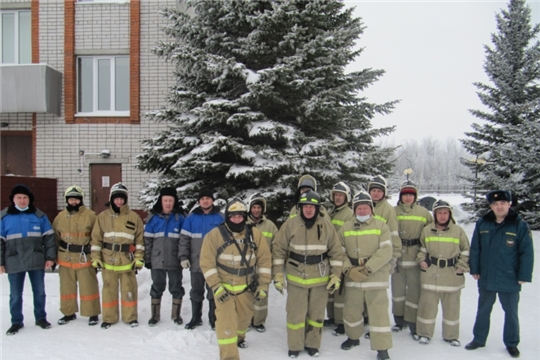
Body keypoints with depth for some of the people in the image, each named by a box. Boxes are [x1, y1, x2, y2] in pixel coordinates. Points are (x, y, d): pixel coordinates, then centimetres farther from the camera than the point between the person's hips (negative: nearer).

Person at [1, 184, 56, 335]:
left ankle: (41, 318, 27)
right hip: (14, 263, 0)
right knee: (15, 295, 9)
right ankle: (16, 322, 25)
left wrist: (50, 256, -1)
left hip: (37, 261, 1)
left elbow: (49, 237, 4)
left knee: (39, 292, 12)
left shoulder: (39, 215, 2)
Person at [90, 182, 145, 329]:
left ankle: (130, 317, 18)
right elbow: (96, 238, 5)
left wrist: (139, 258, -2)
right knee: (109, 289, 9)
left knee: (129, 289, 5)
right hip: (108, 259, 1)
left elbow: (140, 239, 3)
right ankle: (109, 318, 22)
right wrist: (95, 257, 0)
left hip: (127, 260, -1)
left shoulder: (134, 217, 1)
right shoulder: (103, 216, 4)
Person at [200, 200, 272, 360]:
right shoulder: (215, 235, -14)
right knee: (226, 321, -10)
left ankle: (239, 337, 51)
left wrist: (263, 285, -5)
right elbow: (207, 263, -13)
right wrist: (216, 287, -18)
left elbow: (264, 259, -2)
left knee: (244, 317, 20)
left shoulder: (255, 234, -7)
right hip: (224, 287, -3)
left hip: (246, 287, 3)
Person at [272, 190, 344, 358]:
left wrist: (336, 276, -1)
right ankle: (295, 346, 24)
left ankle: (312, 344, 31)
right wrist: (278, 275, -5)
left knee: (316, 314, 13)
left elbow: (336, 252, 2)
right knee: (295, 314, 5)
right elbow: (278, 250, -3)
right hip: (296, 278, -1)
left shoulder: (327, 225, -4)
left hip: (320, 279, 1)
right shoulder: (290, 224, -8)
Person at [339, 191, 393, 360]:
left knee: (378, 312, -1)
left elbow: (386, 251, -10)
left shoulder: (381, 226, -2)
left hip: (376, 277, -3)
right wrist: (349, 270, -12)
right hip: (353, 278, 3)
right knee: (351, 309, 16)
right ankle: (353, 337, 39)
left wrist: (367, 269, -16)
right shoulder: (345, 228, 5)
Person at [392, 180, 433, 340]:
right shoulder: (393, 212, 1)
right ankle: (399, 321, 29)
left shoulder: (424, 213, 1)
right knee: (397, 289, 13)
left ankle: (414, 325, 13)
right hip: (397, 258, 2)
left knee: (414, 291, 1)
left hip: (415, 259, -2)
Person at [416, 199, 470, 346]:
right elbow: (421, 248, 15)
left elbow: (466, 251, 6)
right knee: (427, 304, 5)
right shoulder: (427, 230, 3)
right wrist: (421, 261, 2)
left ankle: (451, 336, 26)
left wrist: (461, 267, -3)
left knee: (451, 306, 11)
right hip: (430, 274, 0)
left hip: (452, 275, 0)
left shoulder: (458, 230, -1)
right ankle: (425, 333, 20)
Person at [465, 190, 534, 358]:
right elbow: (475, 249, 3)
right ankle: (479, 339, 33)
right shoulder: (482, 223, -3)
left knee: (511, 313, 15)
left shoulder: (520, 225, -11)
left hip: (510, 281, -2)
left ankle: (512, 343, 34)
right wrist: (474, 270, 2)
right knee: (483, 311, 18)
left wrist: (523, 276, -10)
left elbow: (527, 253, -9)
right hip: (486, 279, 3)